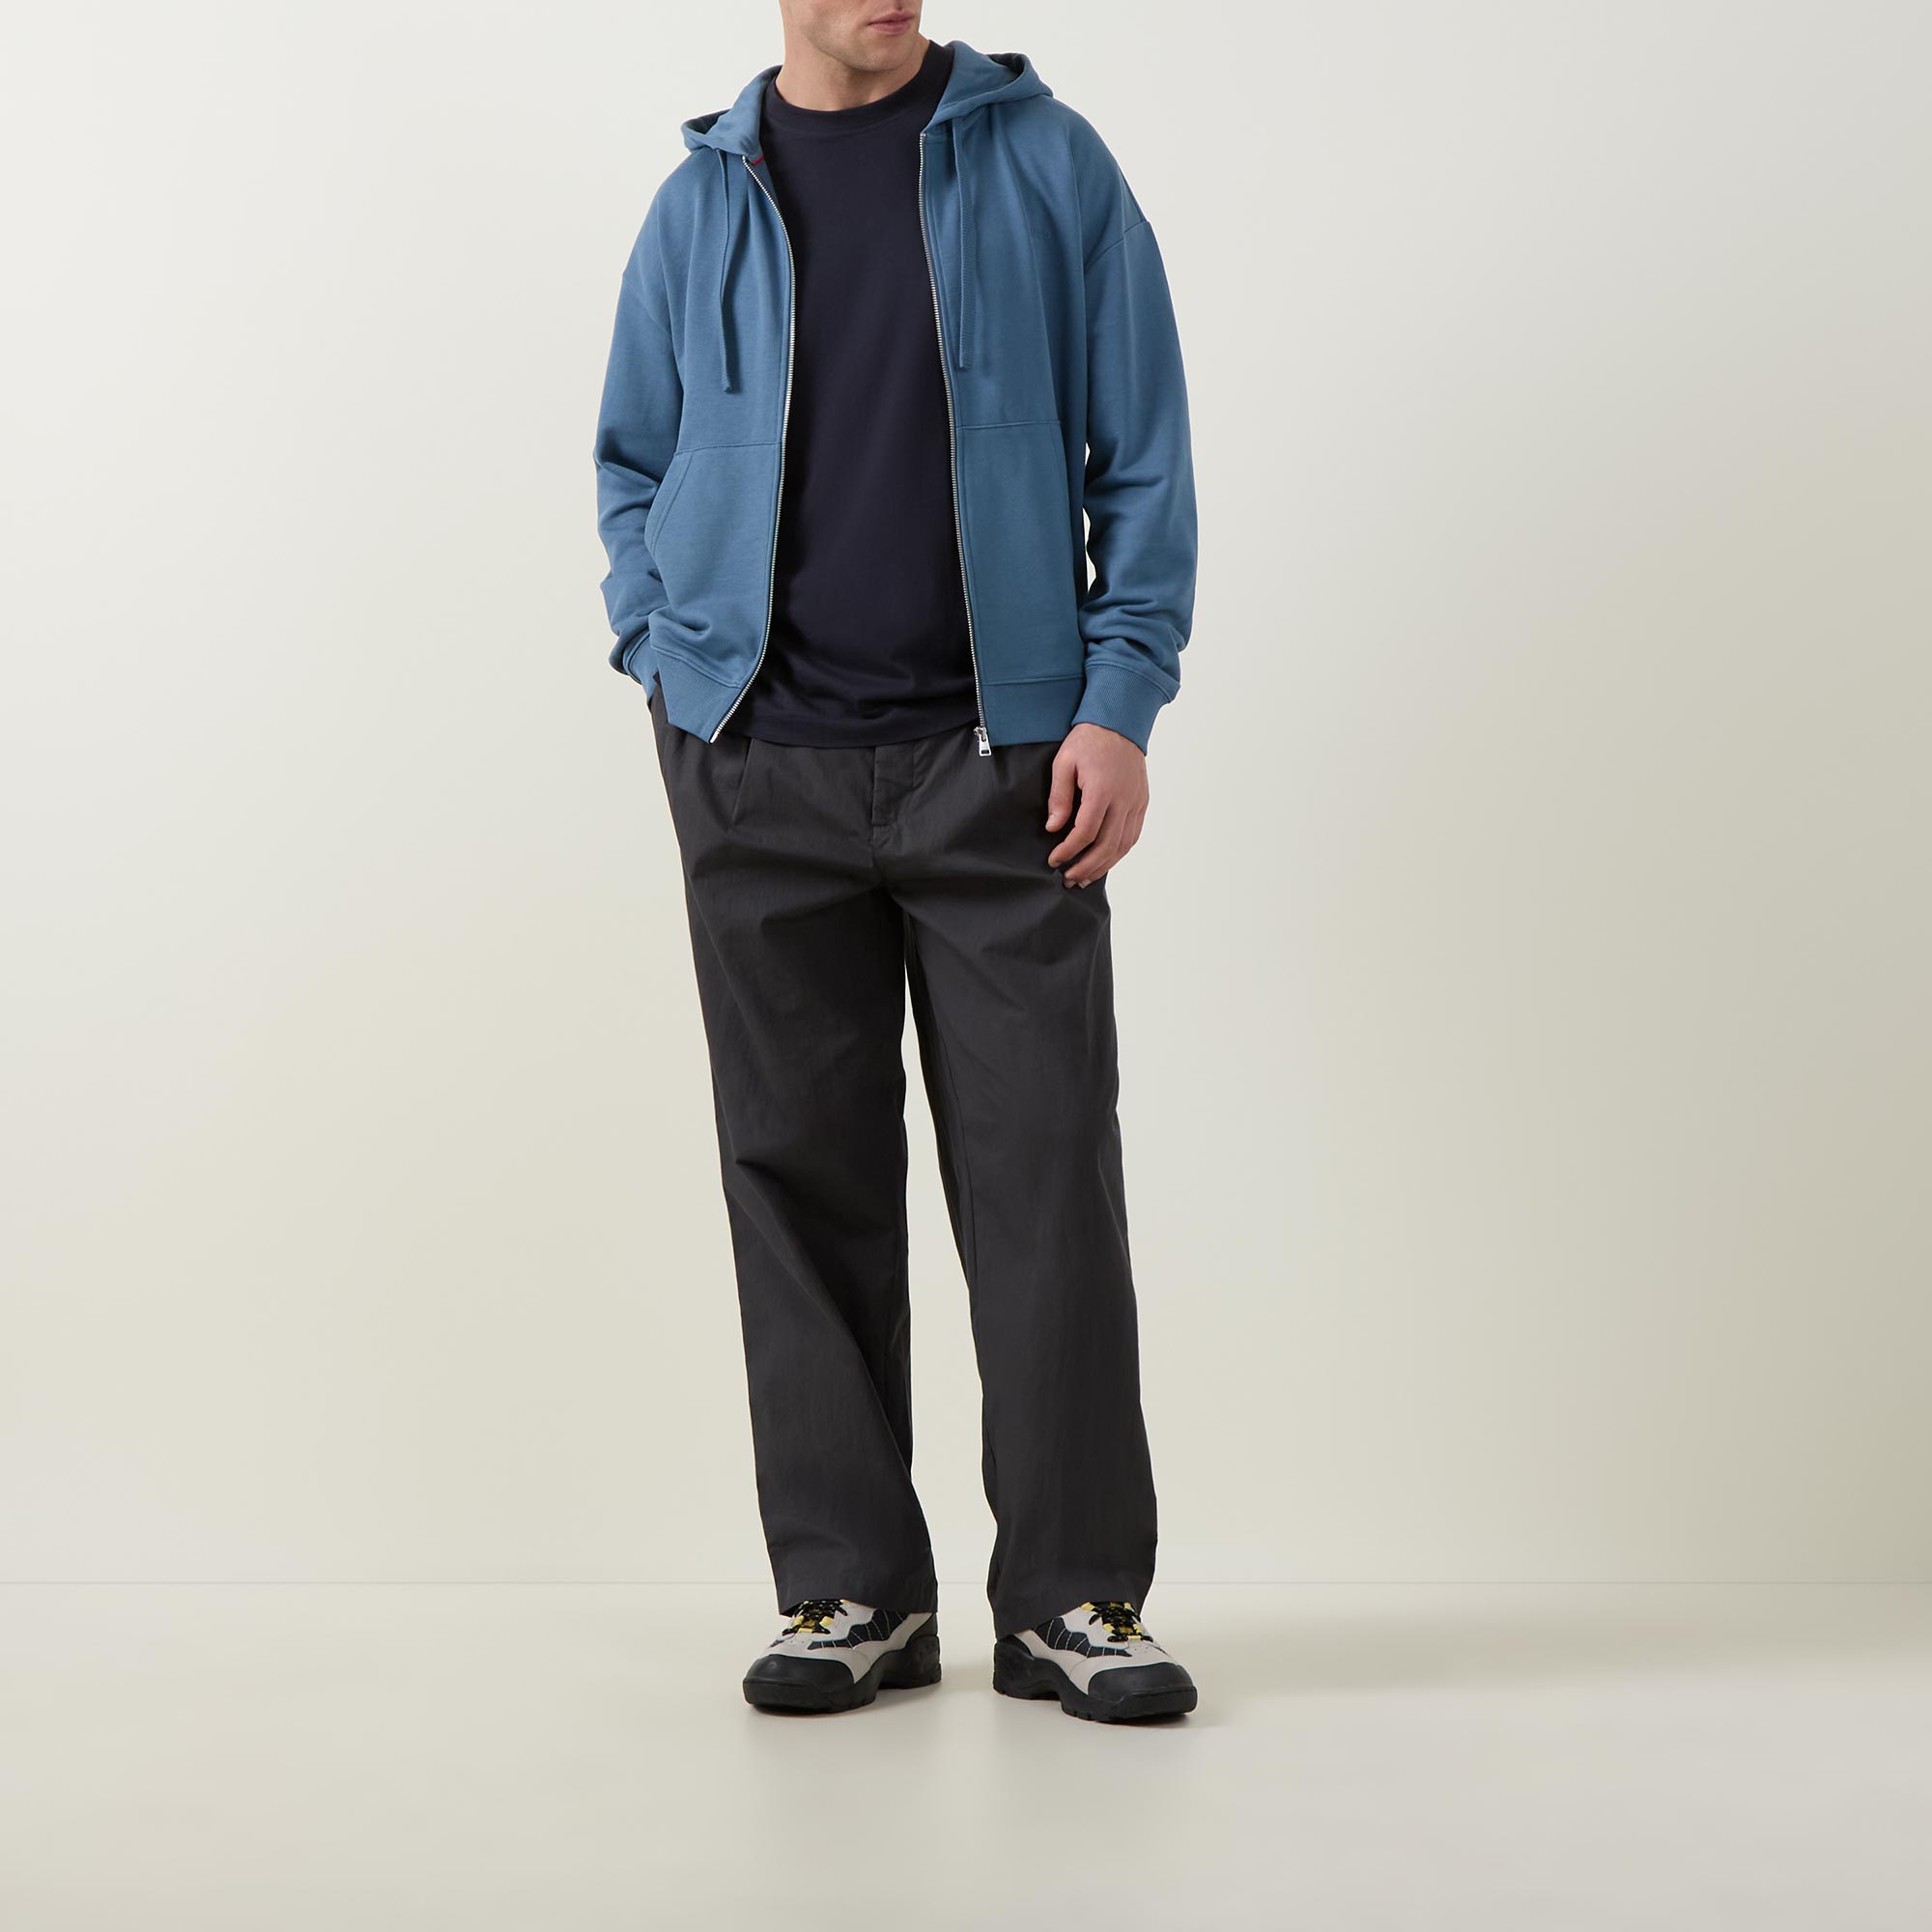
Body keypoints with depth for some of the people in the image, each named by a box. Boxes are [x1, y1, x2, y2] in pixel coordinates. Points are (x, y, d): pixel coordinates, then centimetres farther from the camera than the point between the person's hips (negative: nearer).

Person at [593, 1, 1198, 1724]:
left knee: (1045, 1164, -2)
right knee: (803, 1173, 3)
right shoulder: (701, 203, 11)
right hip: (759, 771, 2)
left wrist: (1122, 698, -5)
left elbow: (1143, 446, 4)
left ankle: (1074, 1594, 8)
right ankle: (852, 1589, 14)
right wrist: (666, 663, 5)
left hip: (1002, 760, -1)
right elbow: (633, 466, 20)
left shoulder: (1046, 164, 6)